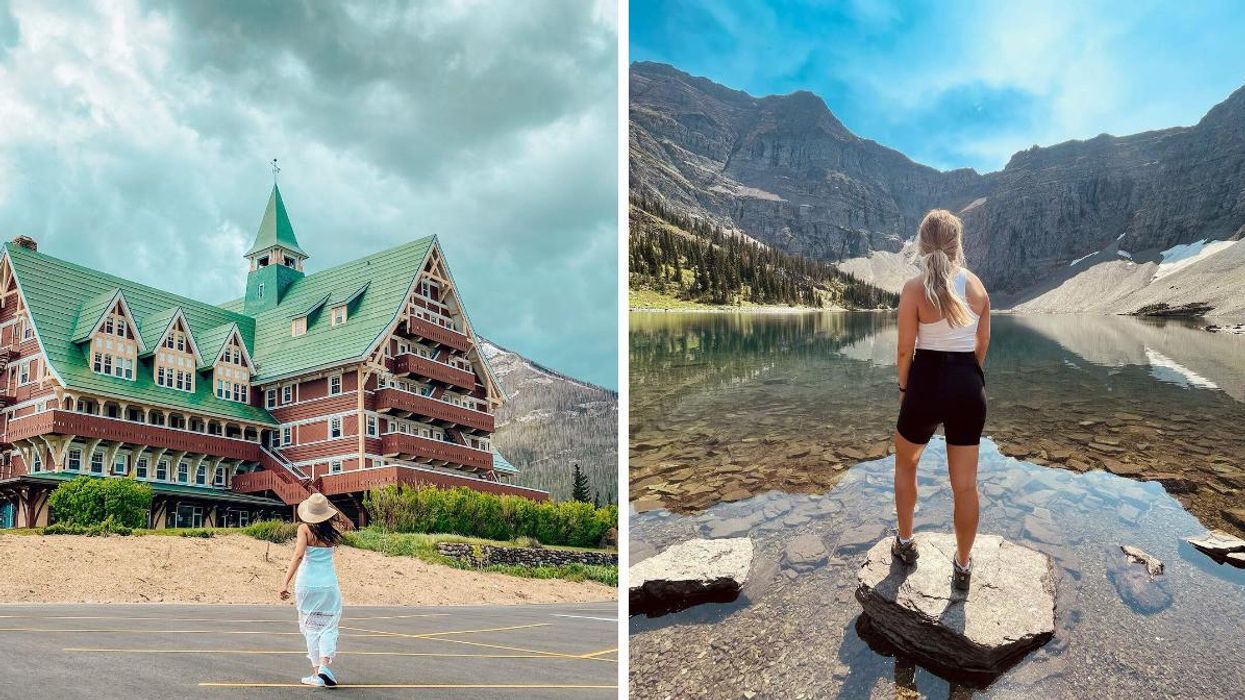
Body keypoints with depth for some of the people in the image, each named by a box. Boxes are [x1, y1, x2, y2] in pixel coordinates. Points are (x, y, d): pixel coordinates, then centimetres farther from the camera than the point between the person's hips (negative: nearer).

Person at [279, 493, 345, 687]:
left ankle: (316, 672, 11)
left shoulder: (305, 528, -7)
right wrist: (329, 514, 17)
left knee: (311, 627, 11)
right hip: (329, 583, 1)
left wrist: (286, 583, -22)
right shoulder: (333, 529, 0)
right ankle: (324, 666, -13)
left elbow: (298, 555, -19)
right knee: (328, 627, 8)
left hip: (307, 583, -1)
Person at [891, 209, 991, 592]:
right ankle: (963, 565, 18)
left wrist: (904, 387, 6)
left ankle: (905, 543, 31)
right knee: (965, 484, 9)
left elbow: (906, 349, -9)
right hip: (969, 386, 3)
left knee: (905, 463, 23)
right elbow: (983, 342, 11)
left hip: (927, 381, -3)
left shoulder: (914, 288, -11)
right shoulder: (977, 286, 2)